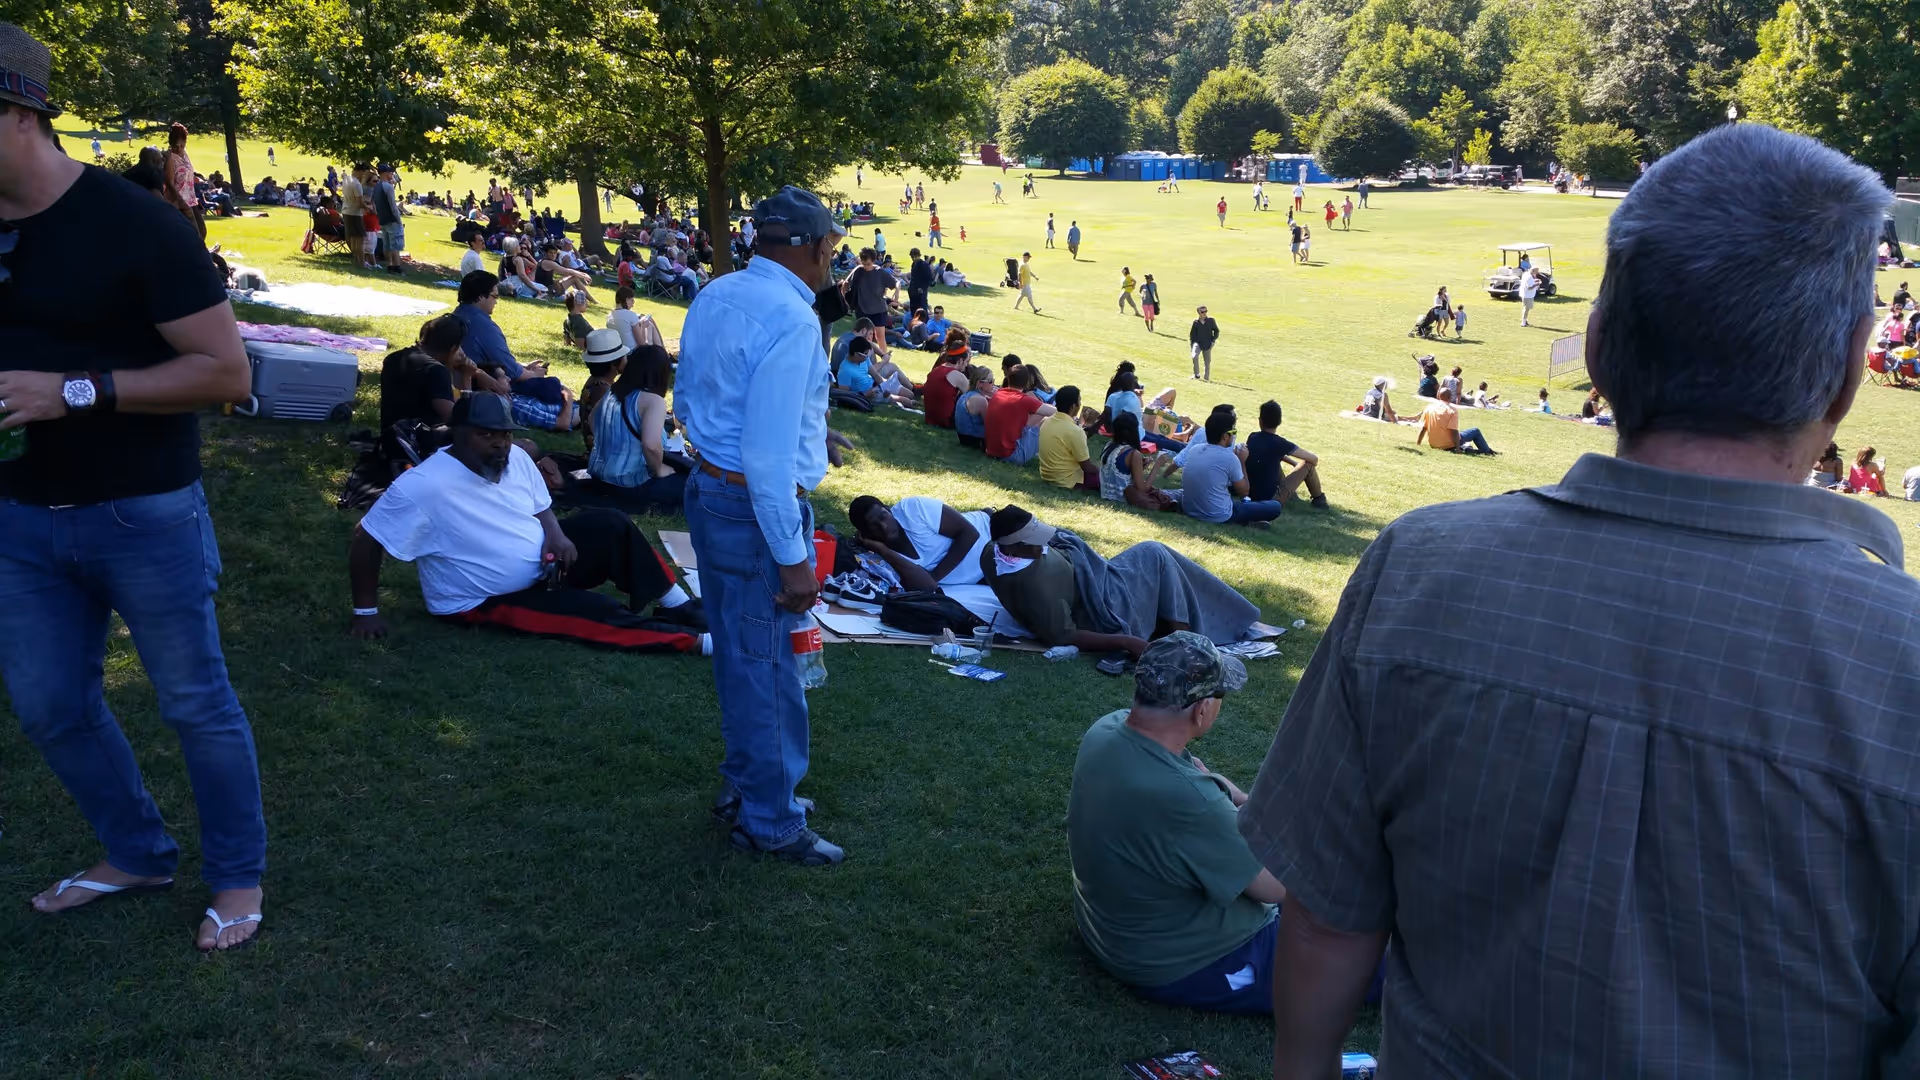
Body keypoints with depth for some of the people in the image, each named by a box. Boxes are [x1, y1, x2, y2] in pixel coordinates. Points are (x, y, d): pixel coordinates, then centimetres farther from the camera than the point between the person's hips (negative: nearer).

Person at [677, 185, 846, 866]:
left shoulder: (714, 296, 6)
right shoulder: (790, 319, -22)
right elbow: (769, 453, -26)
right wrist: (792, 557, -21)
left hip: (709, 493, 9)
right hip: (757, 510, -9)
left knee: (739, 655, 22)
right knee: (767, 668, 6)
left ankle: (744, 789, 39)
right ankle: (770, 824, 22)